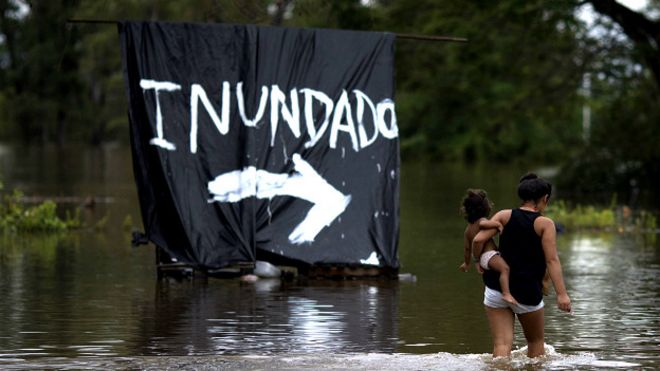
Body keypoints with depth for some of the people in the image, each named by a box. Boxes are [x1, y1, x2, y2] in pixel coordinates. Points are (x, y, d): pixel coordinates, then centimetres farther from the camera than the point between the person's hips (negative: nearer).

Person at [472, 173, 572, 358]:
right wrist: (561, 294, -17)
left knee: (502, 344, -1)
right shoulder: (545, 223, -4)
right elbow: (552, 260, -13)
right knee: (536, 341, 20)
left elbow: (478, 240, -7)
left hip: (496, 288, 2)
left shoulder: (505, 216, 3)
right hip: (527, 292, -2)